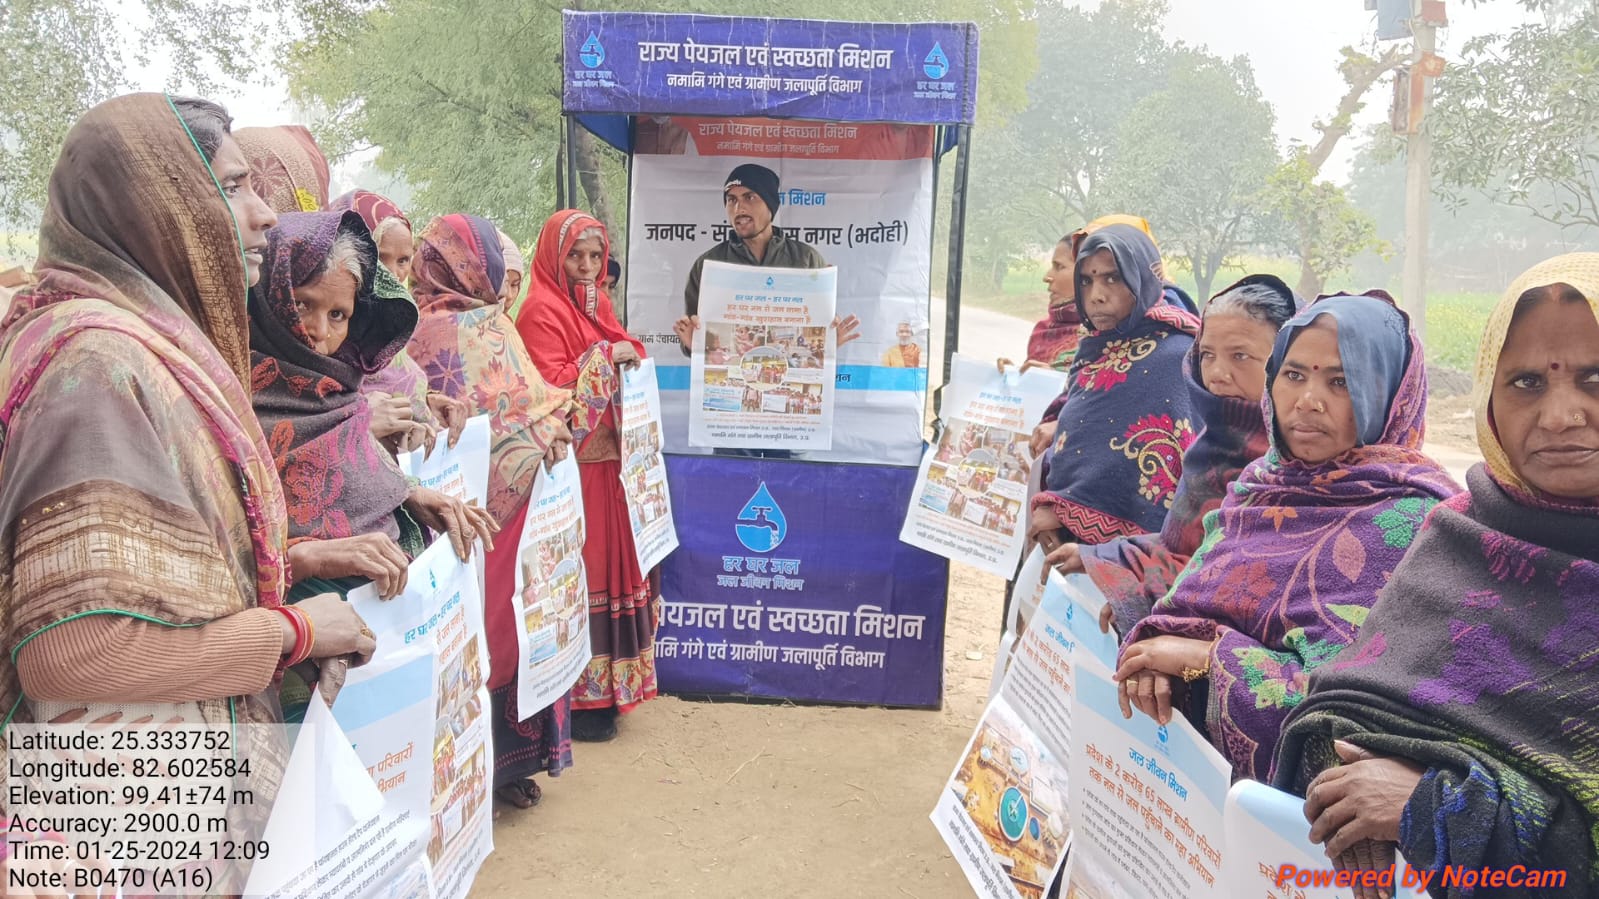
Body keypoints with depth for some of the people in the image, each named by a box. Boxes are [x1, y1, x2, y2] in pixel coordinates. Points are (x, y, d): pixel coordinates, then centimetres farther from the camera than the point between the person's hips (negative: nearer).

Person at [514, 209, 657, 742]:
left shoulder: (593, 304, 16)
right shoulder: (542, 312, -10)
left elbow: (622, 369, 24)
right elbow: (553, 388, -19)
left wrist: (630, 354, 5)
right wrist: (606, 357, -17)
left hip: (605, 460, 8)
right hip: (570, 463, -8)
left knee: (607, 562, 11)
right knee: (578, 572, -4)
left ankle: (604, 686, 22)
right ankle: (580, 700, 6)